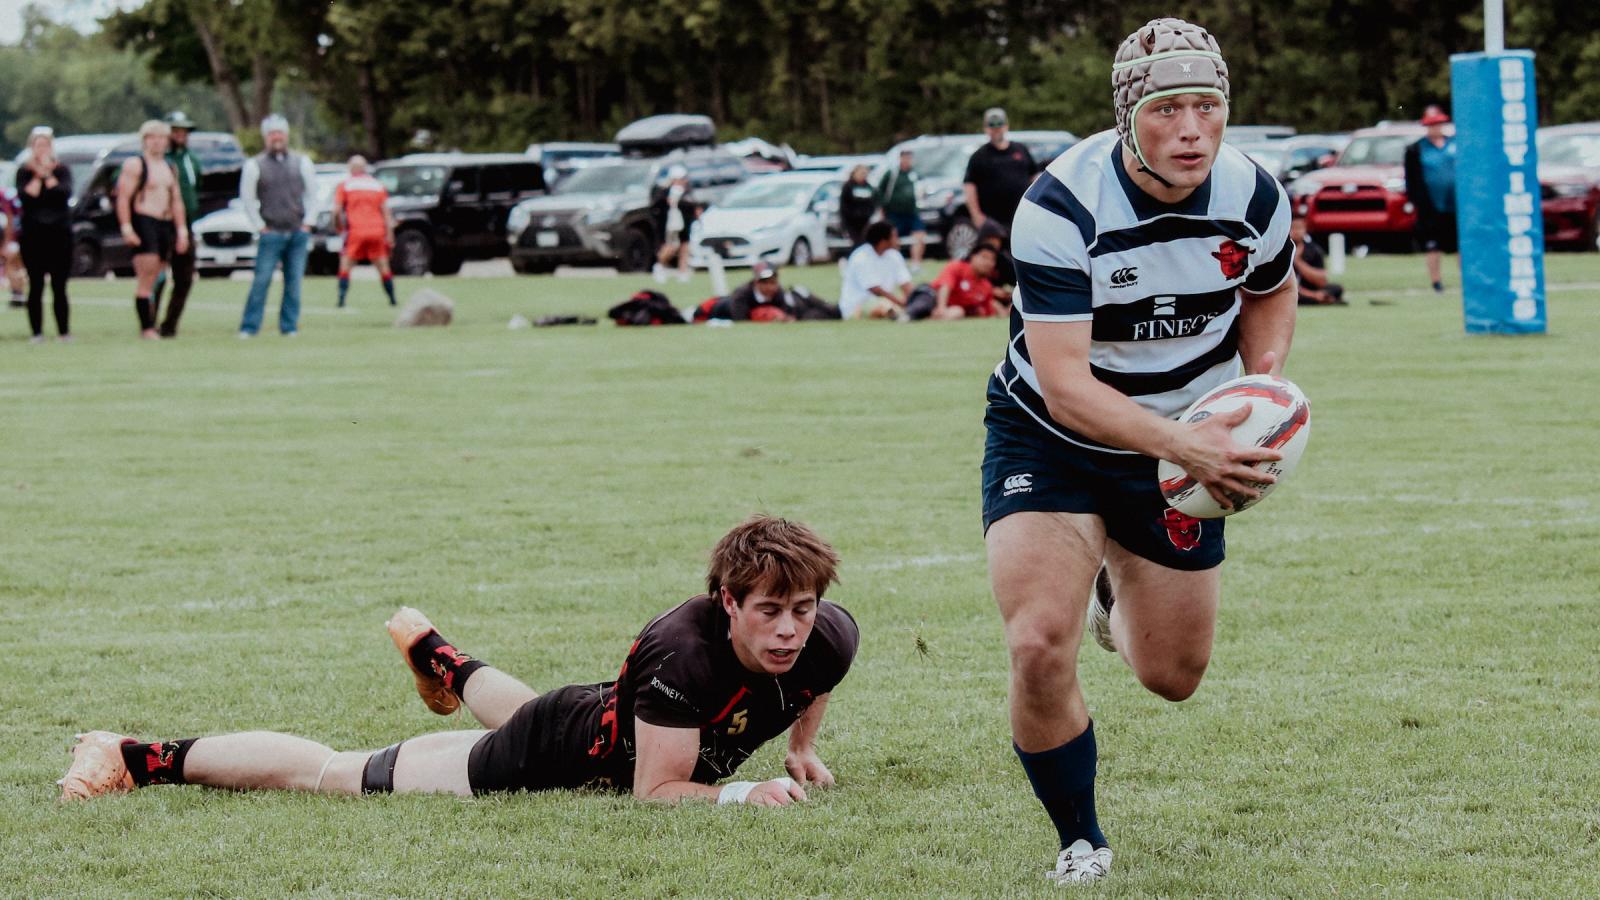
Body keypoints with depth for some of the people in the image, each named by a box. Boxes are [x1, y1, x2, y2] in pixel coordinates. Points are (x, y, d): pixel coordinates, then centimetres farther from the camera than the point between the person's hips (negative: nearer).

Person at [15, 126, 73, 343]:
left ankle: (64, 331, 0)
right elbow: (25, 197, -12)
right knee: (36, 286, -2)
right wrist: (37, 175, -9)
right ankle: (37, 332, 0)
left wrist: (47, 175, -8)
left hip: (59, 234, 0)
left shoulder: (62, 170, 7)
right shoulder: (24, 172, 4)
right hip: (33, 234, 0)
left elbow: (65, 193, -12)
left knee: (59, 286, -1)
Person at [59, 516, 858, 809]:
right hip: (546, 754, -7)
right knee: (328, 775, 3)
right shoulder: (686, 653, -43)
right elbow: (657, 792, -37)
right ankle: (141, 760, 14)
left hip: (608, 720, 7)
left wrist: (802, 748, -1)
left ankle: (439, 659, 76)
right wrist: (738, 793, -47)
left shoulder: (825, 639, -23)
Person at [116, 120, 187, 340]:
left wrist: (181, 230, 16)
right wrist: (126, 227, -18)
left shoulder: (170, 168, 21)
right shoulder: (134, 165, -2)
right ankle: (146, 328, -19)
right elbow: (123, 198, -9)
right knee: (146, 277, -15)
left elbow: (177, 200, 23)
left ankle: (150, 326, 9)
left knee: (155, 279, 6)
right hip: (143, 223, -7)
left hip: (166, 226, 7)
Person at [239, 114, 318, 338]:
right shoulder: (254, 165, 2)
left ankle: (289, 326, 7)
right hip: (271, 233, -3)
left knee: (294, 282, 2)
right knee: (261, 280, -9)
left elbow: (312, 194, 14)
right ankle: (249, 327, -7)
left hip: (298, 233, 3)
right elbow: (247, 198, 3)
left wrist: (307, 223, 5)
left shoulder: (301, 163, 10)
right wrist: (260, 226, -2)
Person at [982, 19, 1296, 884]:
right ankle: (1079, 842, 3)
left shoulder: (1252, 196, -16)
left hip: (1186, 442, 4)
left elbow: (1270, 294, 9)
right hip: (1048, 439, -4)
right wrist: (1182, 445, -44)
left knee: (1172, 676, 12)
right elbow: (1065, 386, -33)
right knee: (1040, 648, -22)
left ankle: (1116, 594, 50)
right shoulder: (1061, 205, -30)